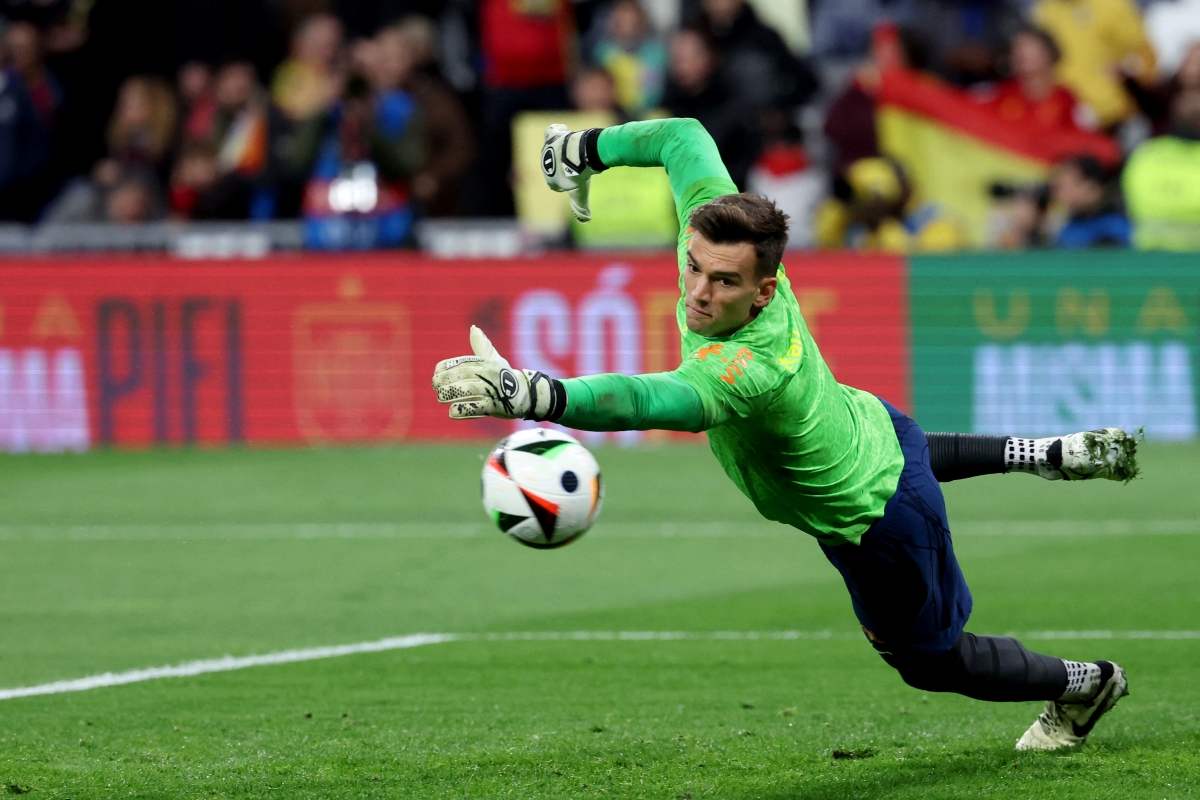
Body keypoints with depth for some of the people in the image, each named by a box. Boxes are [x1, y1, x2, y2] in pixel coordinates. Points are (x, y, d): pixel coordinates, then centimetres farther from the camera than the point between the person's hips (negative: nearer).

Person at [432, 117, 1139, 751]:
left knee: (932, 660, 21)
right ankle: (1050, 455, 60)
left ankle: (1086, 685, 45)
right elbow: (685, 138, -12)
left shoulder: (750, 368, -49)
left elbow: (661, 402, -68)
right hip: (867, 419, 7)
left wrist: (534, 395, -83)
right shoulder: (720, 233, -28)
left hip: (875, 528, -7)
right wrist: (588, 148, -1)